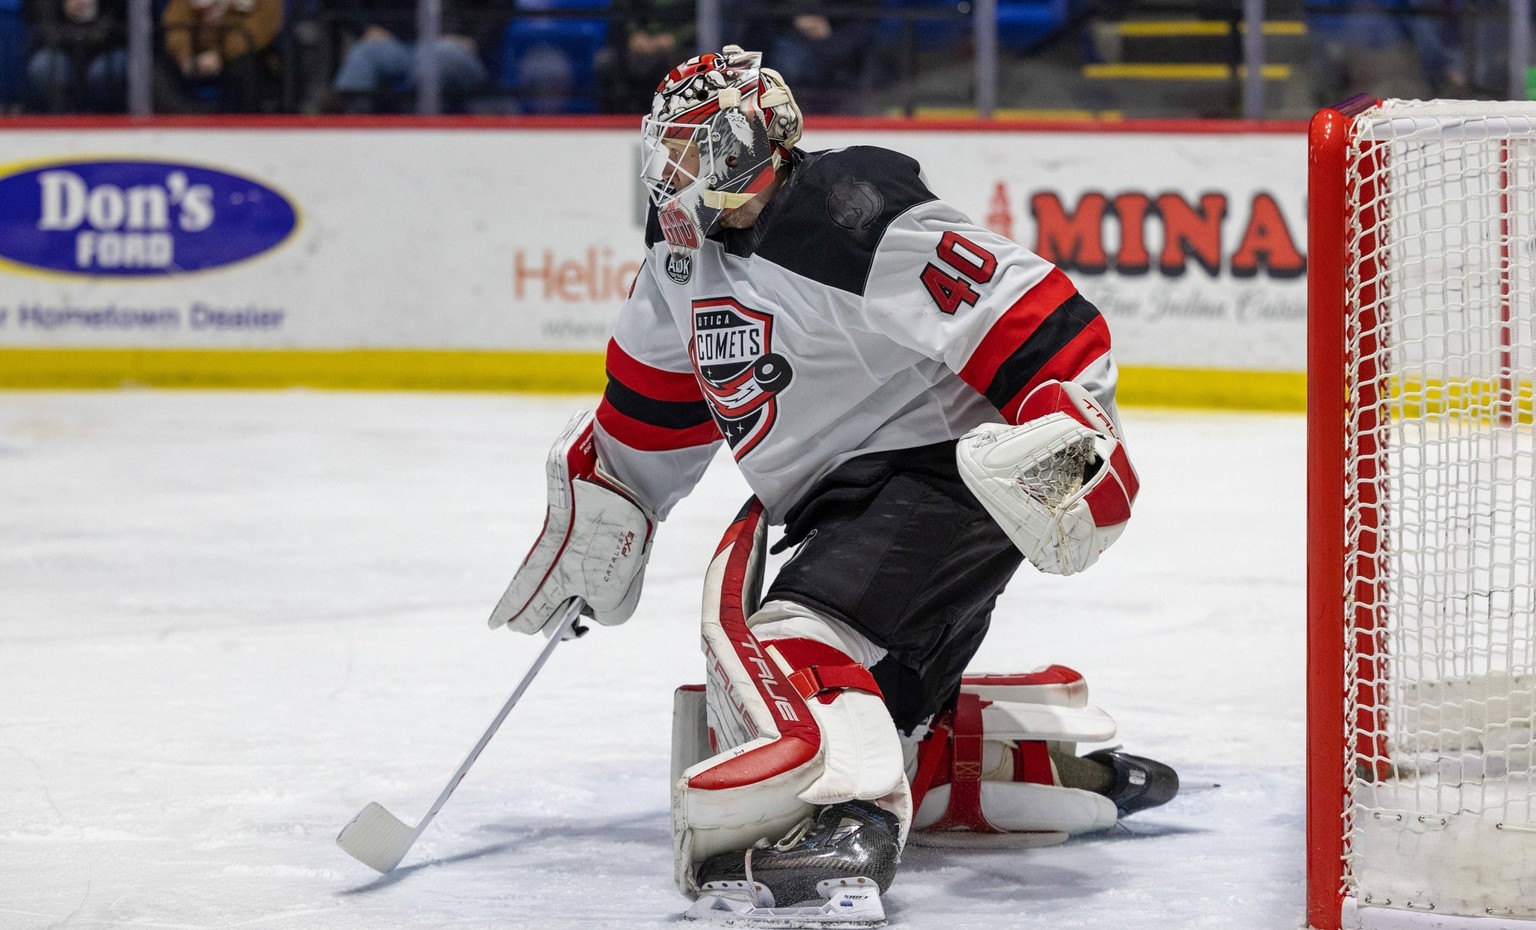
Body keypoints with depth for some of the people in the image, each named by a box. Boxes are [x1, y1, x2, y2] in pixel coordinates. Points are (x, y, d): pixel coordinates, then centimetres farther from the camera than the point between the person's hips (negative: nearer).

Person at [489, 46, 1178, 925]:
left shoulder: (854, 219, -16)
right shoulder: (683, 263, 11)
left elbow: (1039, 320, -22)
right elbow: (647, 416, 28)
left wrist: (1074, 444, -33)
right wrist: (588, 526, 31)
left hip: (944, 476, -10)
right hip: (845, 510, 10)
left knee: (791, 630, -32)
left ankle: (839, 822, -52)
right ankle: (1048, 764, 13)